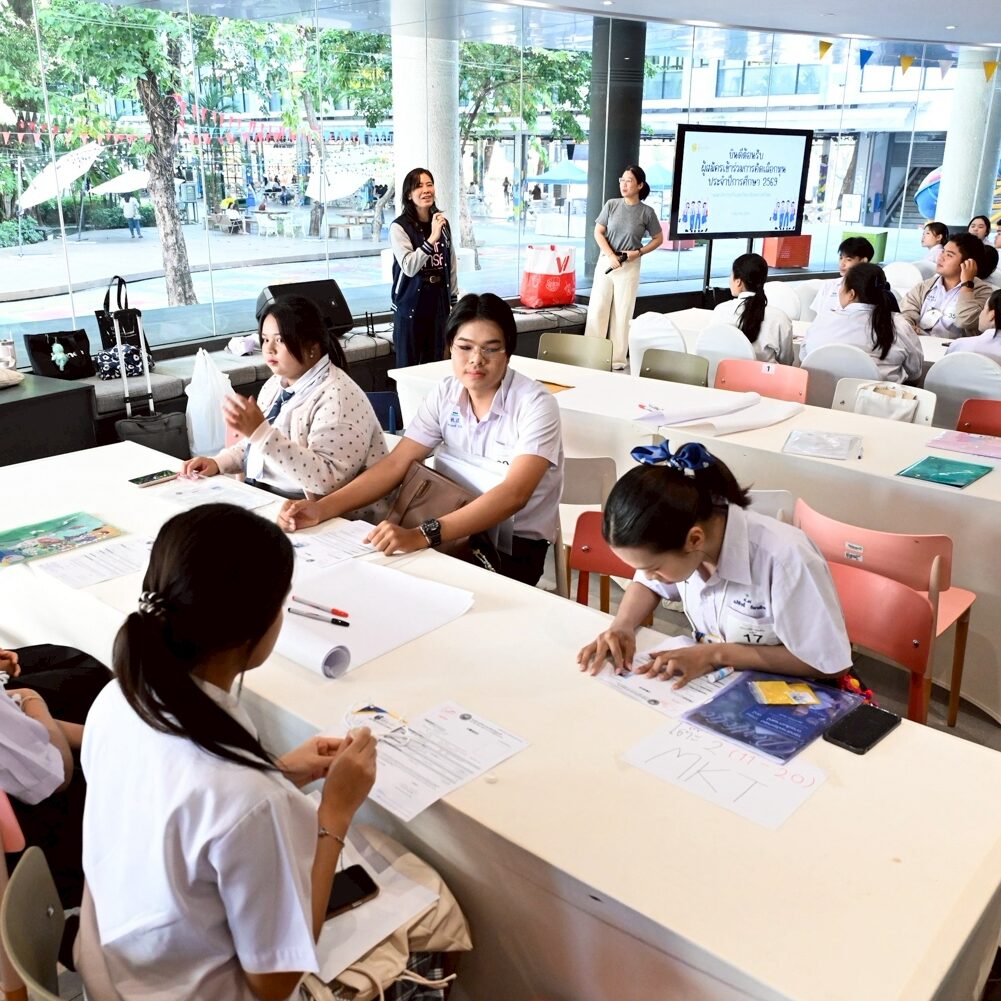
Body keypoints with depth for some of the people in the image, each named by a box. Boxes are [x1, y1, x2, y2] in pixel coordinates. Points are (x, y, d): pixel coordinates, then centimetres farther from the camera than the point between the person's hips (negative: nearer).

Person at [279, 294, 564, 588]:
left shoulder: (535, 405, -19)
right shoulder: (445, 394, -2)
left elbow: (513, 494, -32)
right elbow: (396, 464, -5)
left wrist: (422, 536, -44)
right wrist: (322, 508, -21)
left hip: (515, 545, -4)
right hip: (461, 532, 5)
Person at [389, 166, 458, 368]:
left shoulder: (443, 223, 6)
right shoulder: (400, 227, -10)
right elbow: (409, 267, -21)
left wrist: (454, 300, 14)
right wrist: (432, 238, -27)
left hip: (438, 303, 5)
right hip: (410, 305, -5)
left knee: (435, 364, 10)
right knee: (408, 366, 2)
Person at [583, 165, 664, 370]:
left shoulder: (647, 212, -5)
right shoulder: (611, 205, -2)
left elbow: (658, 239, 5)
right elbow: (598, 232, 1)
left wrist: (638, 252, -10)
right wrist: (611, 256, -12)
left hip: (630, 267, -1)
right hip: (606, 262, 2)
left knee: (622, 313, 4)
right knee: (597, 309, 1)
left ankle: (617, 358, 12)